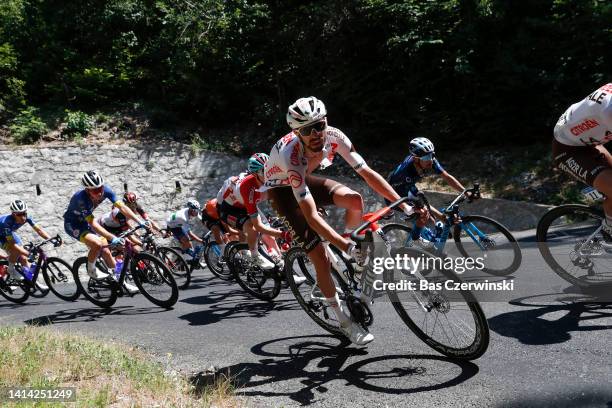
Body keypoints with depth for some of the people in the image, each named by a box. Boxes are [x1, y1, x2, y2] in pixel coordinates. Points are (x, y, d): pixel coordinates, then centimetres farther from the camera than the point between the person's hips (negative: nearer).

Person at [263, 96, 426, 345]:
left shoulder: (333, 136, -25)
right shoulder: (291, 155, -39)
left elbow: (368, 174, -21)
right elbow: (311, 216, -41)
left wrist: (405, 206, -27)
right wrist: (347, 248, -47)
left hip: (305, 178, 5)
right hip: (282, 189, -5)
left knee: (355, 200, -24)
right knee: (321, 258, -13)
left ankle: (347, 245, 7)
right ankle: (344, 320, 6)